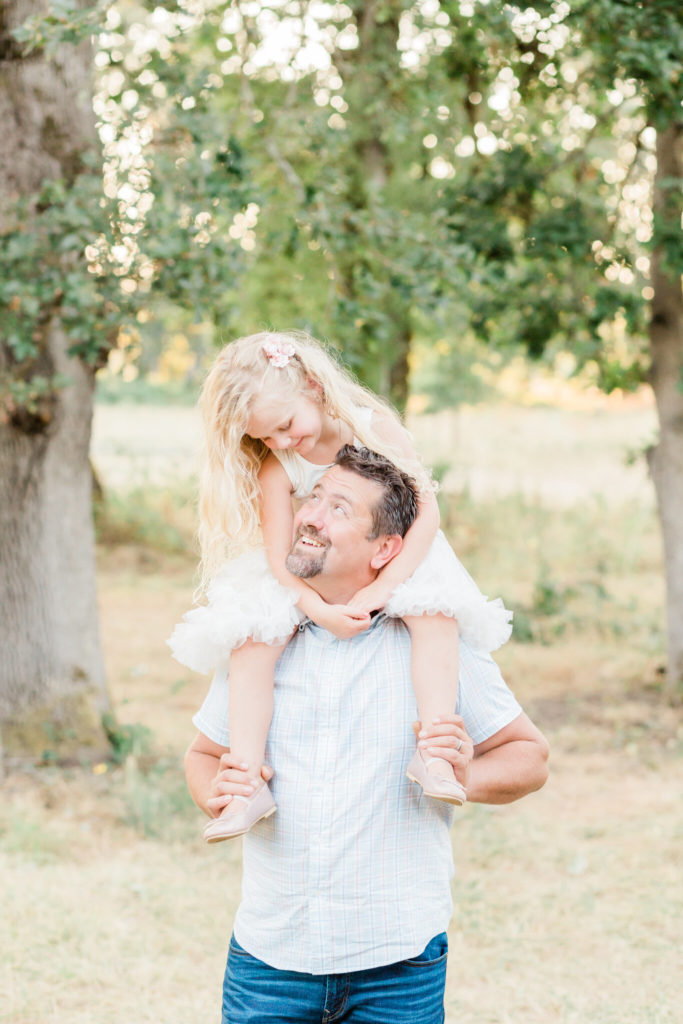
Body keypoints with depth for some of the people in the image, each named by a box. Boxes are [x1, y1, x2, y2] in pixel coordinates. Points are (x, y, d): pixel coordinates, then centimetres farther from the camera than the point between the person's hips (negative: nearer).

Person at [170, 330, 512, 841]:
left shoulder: (376, 428, -17)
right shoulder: (274, 469, -14)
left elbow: (427, 512, -19)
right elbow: (279, 554, -18)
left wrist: (382, 587, -29)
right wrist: (320, 610, -36)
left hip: (393, 563, -1)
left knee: (435, 613, -33)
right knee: (250, 640, -25)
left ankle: (435, 753, -39)